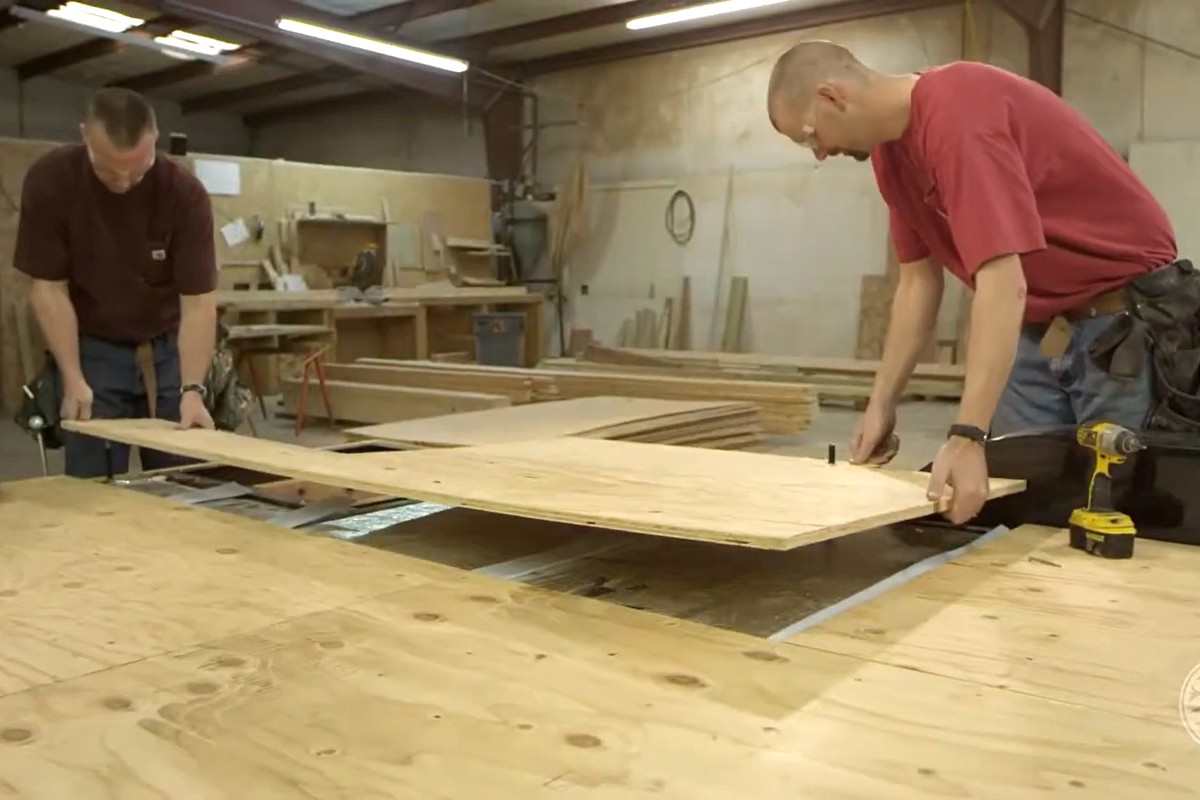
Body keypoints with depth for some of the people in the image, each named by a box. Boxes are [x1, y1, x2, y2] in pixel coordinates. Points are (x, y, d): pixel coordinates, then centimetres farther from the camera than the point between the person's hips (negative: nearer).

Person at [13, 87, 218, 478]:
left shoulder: (185, 192, -20)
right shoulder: (49, 180, -18)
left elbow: (198, 300, -19)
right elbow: (48, 286, -13)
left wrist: (192, 389, -28)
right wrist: (73, 378, -18)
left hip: (170, 347, 1)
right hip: (92, 349, 0)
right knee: (95, 481, -2)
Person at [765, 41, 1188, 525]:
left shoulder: (956, 111, -27)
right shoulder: (889, 146, 1)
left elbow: (1003, 284, -35)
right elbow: (918, 281, 5)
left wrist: (967, 437, -39)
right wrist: (881, 404, 1)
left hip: (1124, 317, -8)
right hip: (1036, 327, 8)